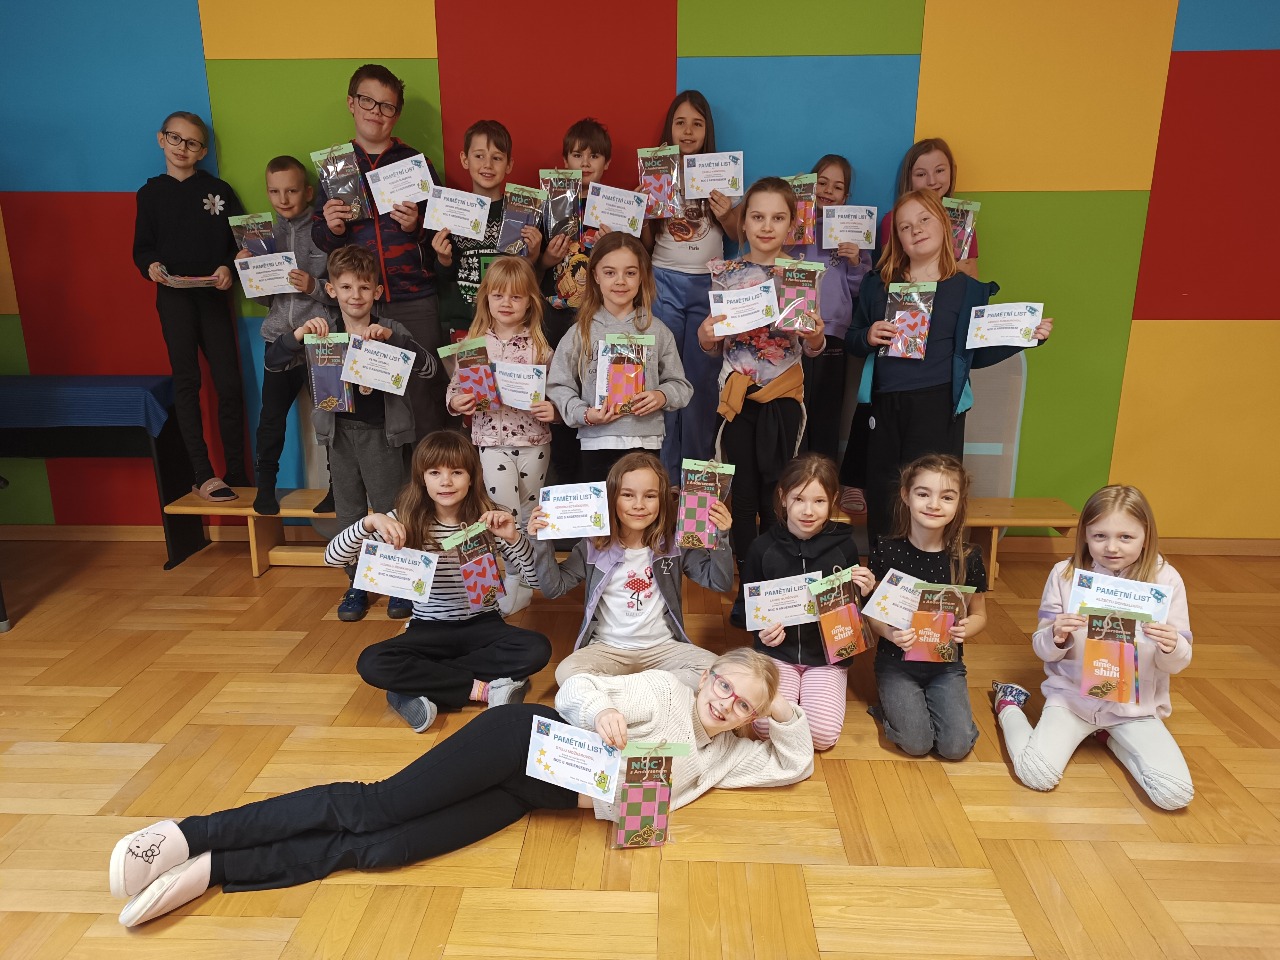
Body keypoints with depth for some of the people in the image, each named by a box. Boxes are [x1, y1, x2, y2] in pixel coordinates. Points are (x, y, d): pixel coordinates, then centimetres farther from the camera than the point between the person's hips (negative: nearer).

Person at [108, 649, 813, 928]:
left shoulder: (721, 756, 16)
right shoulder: (665, 689, -1)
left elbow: (794, 766, 21)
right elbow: (575, 688, -7)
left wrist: (787, 714, 7)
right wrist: (601, 708, -28)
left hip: (535, 793, 4)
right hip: (532, 739, -4)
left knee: (381, 848, -13)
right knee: (377, 807, -18)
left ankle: (212, 871, -11)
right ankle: (191, 833, -9)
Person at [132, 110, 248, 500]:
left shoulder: (218, 190, 8)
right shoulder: (151, 193, 9)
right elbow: (142, 247, 8)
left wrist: (228, 267, -13)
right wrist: (151, 265, -13)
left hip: (213, 293, 0)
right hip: (173, 295, 0)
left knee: (229, 382, -3)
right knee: (186, 381, -2)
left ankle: (236, 473, 6)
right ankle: (203, 474, -1)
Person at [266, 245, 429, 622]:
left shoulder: (389, 331, -3)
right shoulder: (321, 334, 1)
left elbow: (423, 363, -16)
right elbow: (273, 362, -3)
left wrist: (391, 336, -31)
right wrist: (298, 335, -21)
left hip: (381, 433, -2)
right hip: (340, 432, 2)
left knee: (389, 512, 6)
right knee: (349, 513, 13)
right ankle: (357, 585, 27)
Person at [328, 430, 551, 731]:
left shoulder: (487, 520, -7)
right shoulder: (406, 520, -6)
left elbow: (537, 577, -11)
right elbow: (333, 557, -11)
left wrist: (513, 537, -29)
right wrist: (370, 521, -29)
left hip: (482, 626, 0)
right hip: (429, 630, 0)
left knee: (537, 649, -28)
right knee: (371, 664, -27)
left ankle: (418, 684, -20)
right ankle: (484, 688, -19)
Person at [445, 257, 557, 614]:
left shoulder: (540, 344, 0)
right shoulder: (475, 342, 0)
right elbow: (454, 388, 3)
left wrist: (553, 410, -17)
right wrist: (456, 403, -18)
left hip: (534, 440, 1)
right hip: (491, 440, -1)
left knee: (528, 518, 13)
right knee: (506, 517, -9)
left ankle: (519, 581, 32)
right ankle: (511, 594, 7)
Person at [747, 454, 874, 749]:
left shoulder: (843, 545, -5)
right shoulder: (764, 547, -6)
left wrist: (862, 593, -14)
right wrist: (762, 630, -13)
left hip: (827, 655, 0)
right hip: (778, 651, 0)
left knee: (823, 734, -19)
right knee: (768, 727, -21)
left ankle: (807, 691, 13)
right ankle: (791, 691, 12)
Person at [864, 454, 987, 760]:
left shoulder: (968, 558, -8)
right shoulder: (887, 552, -11)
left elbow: (979, 614, 5)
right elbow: (871, 613, -4)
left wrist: (965, 629, -18)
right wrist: (890, 632, -26)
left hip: (946, 663, 2)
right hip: (897, 662, -2)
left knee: (956, 746, -12)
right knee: (916, 743, -16)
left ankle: (922, 704, 16)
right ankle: (895, 705, 15)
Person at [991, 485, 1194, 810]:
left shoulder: (1165, 579, -10)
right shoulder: (1065, 574, -10)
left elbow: (1177, 663, -4)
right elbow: (1043, 649, -3)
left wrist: (1172, 647, -28)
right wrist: (1056, 637, -26)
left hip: (1137, 704, 2)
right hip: (1073, 694, -1)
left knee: (1176, 795, -14)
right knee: (1037, 774, -20)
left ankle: (1110, 735, 16)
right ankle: (1009, 706, 13)